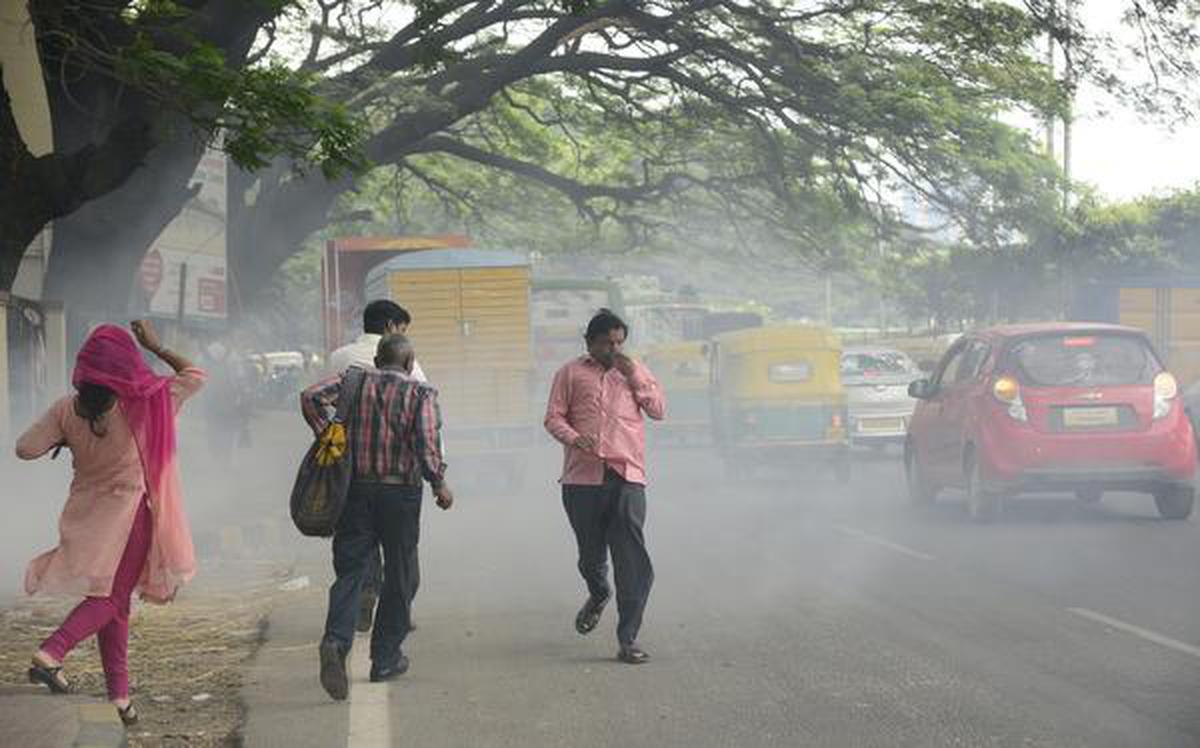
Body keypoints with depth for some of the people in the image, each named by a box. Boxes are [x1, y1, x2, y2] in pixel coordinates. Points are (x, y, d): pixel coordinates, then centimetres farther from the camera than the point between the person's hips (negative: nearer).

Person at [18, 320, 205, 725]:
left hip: (88, 513, 4)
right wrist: (156, 346, 8)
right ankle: (51, 654, -23)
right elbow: (194, 376, 2)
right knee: (112, 598, -1)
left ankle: (119, 696, 14)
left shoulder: (68, 410, -5)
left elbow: (25, 448, -4)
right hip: (129, 511, -4)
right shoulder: (143, 404, -10)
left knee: (112, 602, 13)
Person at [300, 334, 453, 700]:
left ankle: (336, 640, -22)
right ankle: (386, 659, 15)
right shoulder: (422, 394, -3)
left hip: (356, 488, 2)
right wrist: (440, 485, 0)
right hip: (400, 492, -2)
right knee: (399, 576, 11)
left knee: (349, 570, 3)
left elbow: (312, 396, -7)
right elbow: (427, 446, -13)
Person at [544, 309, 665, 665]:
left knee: (633, 561, -9)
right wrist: (573, 437, -14)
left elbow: (659, 410, 10)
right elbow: (553, 417, 6)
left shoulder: (635, 371, 16)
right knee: (590, 553, 10)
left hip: (627, 478, 0)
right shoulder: (571, 374, 10)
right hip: (582, 478, 0)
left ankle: (628, 640, -7)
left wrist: (635, 378, -2)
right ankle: (598, 595, 45)